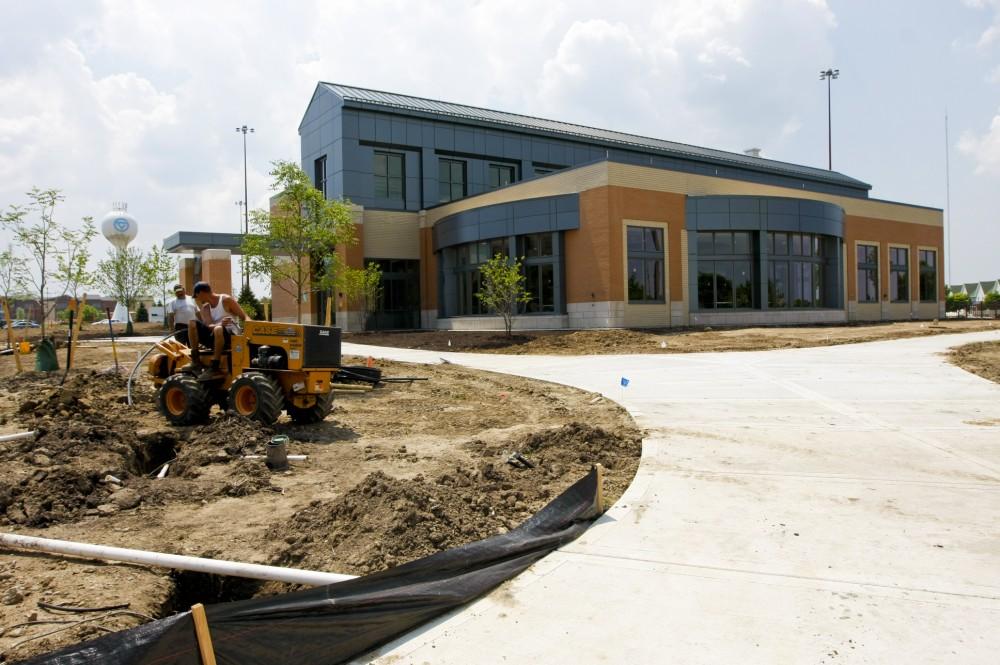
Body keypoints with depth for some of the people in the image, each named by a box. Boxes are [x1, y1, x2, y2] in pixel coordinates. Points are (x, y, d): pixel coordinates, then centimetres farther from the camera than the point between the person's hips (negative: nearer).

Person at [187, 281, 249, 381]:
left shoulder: (226, 300, -6)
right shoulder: (205, 307, 9)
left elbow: (244, 318, -10)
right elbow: (208, 326, -9)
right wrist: (220, 323, -32)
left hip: (231, 334, -6)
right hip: (214, 336, 6)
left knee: (218, 329, -39)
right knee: (192, 323, -8)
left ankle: (215, 368, -37)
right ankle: (195, 361, -12)